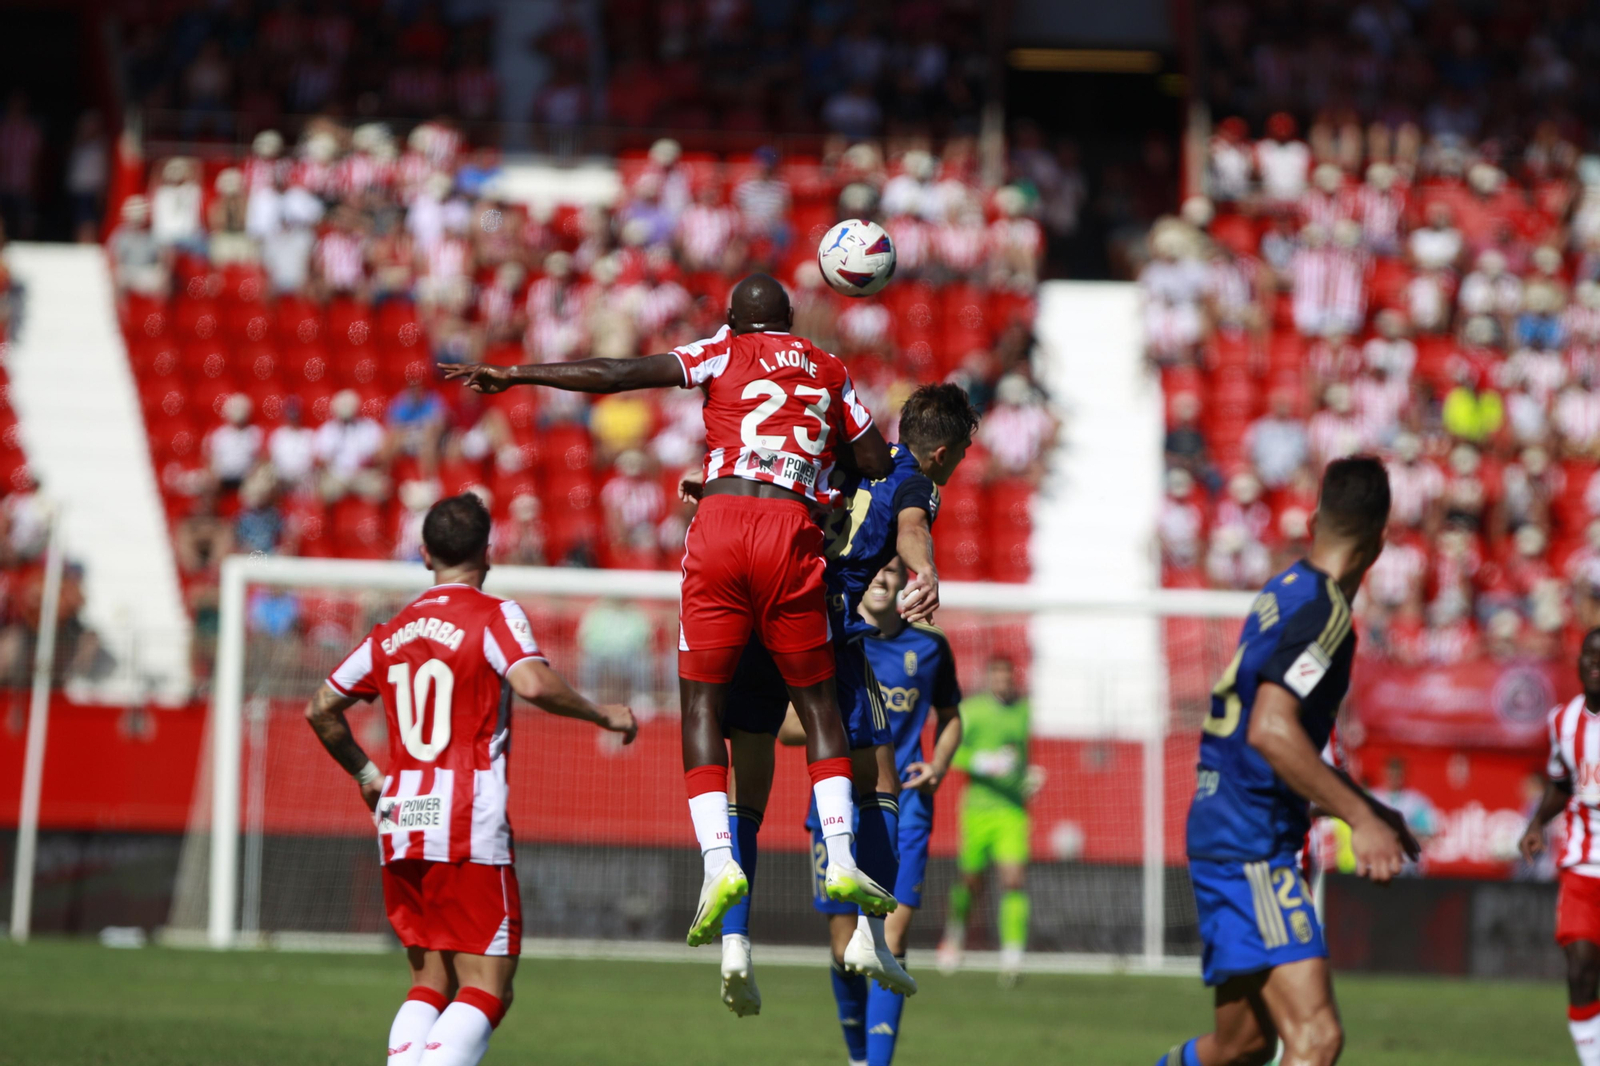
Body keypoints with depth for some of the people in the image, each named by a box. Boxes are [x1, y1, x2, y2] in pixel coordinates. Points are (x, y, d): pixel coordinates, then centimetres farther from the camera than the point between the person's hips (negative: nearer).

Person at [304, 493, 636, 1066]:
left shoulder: (392, 631, 15)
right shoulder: (494, 615, -3)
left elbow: (320, 708, 20)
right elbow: (533, 684, -20)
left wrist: (366, 773, 32)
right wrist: (603, 714, -7)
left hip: (399, 824, 6)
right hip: (468, 825, -6)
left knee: (431, 984, 15)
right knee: (487, 989, -6)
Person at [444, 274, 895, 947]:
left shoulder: (724, 354, 13)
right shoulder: (829, 372, 21)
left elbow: (617, 375, 4)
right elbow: (877, 465, 22)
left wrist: (511, 376, 7)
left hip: (720, 526, -1)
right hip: (793, 537, 1)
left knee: (702, 700, 4)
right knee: (817, 701, 13)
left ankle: (718, 861, -12)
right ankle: (841, 860, 1)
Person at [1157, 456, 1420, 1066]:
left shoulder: (1286, 594, 17)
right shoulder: (1323, 608, -13)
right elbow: (1271, 731, -25)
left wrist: (1367, 810, 29)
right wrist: (1361, 819, -25)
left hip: (1221, 829, 10)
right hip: (1252, 848, -10)